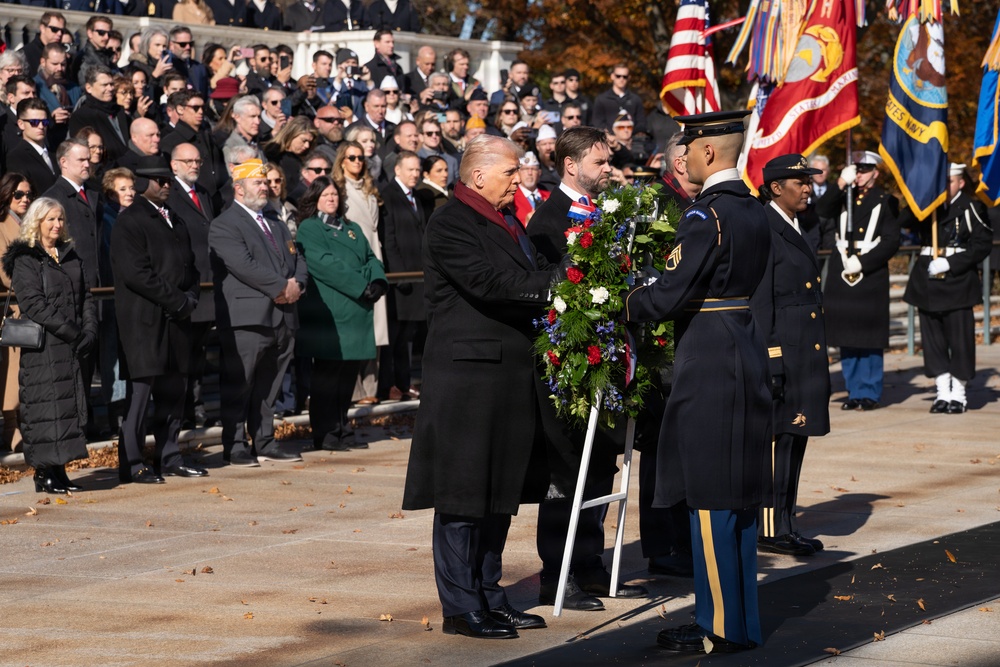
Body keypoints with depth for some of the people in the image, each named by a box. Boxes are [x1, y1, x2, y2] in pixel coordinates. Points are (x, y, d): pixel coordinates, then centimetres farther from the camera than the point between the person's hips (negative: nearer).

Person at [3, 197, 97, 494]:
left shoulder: (70, 256, 16)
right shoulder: (25, 260, -4)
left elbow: (86, 297, 15)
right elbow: (32, 303, -13)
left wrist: (89, 331, -2)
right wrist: (70, 332, -17)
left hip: (73, 346, 7)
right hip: (43, 346, -7)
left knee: (71, 403, 5)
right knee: (46, 405, -7)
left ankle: (59, 471, 10)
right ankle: (43, 473, -4)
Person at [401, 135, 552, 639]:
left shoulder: (507, 221, 18)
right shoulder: (450, 223, -11)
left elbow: (532, 276, 14)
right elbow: (487, 283, -22)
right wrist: (556, 285, -23)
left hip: (508, 374, 9)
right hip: (468, 373, -9)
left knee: (500, 493, 13)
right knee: (462, 496, -4)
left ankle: (488, 596, 22)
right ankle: (460, 607, 1)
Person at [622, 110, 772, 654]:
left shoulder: (705, 216, -17)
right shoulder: (754, 213, 11)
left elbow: (669, 296, -20)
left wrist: (627, 304, 0)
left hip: (708, 365, -9)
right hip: (748, 358, 9)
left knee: (709, 498, -3)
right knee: (738, 494, 14)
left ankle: (721, 626, 1)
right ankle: (741, 620, 20)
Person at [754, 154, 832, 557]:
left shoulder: (794, 229, 17)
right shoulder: (764, 230, -13)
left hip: (804, 355, 10)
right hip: (781, 352, -10)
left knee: (794, 439, 11)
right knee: (778, 438, -6)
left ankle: (784, 526, 17)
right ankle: (769, 531, -3)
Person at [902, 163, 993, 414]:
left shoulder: (972, 208, -2)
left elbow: (982, 244, -7)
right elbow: (901, 222, 3)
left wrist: (950, 263, -14)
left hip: (958, 282, -4)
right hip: (928, 284, 4)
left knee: (960, 339, -2)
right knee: (933, 339, 4)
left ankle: (958, 395, 8)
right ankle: (943, 393, 12)